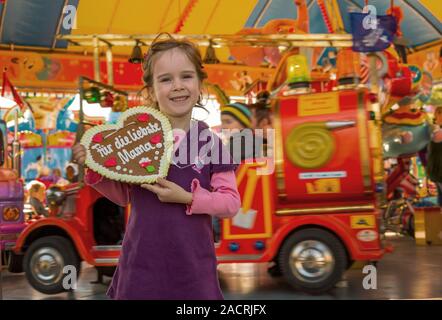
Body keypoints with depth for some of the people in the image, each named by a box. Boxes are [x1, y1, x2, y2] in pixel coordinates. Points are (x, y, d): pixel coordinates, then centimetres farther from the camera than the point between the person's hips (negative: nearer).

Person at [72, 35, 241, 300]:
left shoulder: (209, 142, -6)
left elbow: (232, 203, -4)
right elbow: (124, 195, 9)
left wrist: (188, 198, -17)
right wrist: (95, 168, -5)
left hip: (193, 263, -1)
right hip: (142, 261, 1)